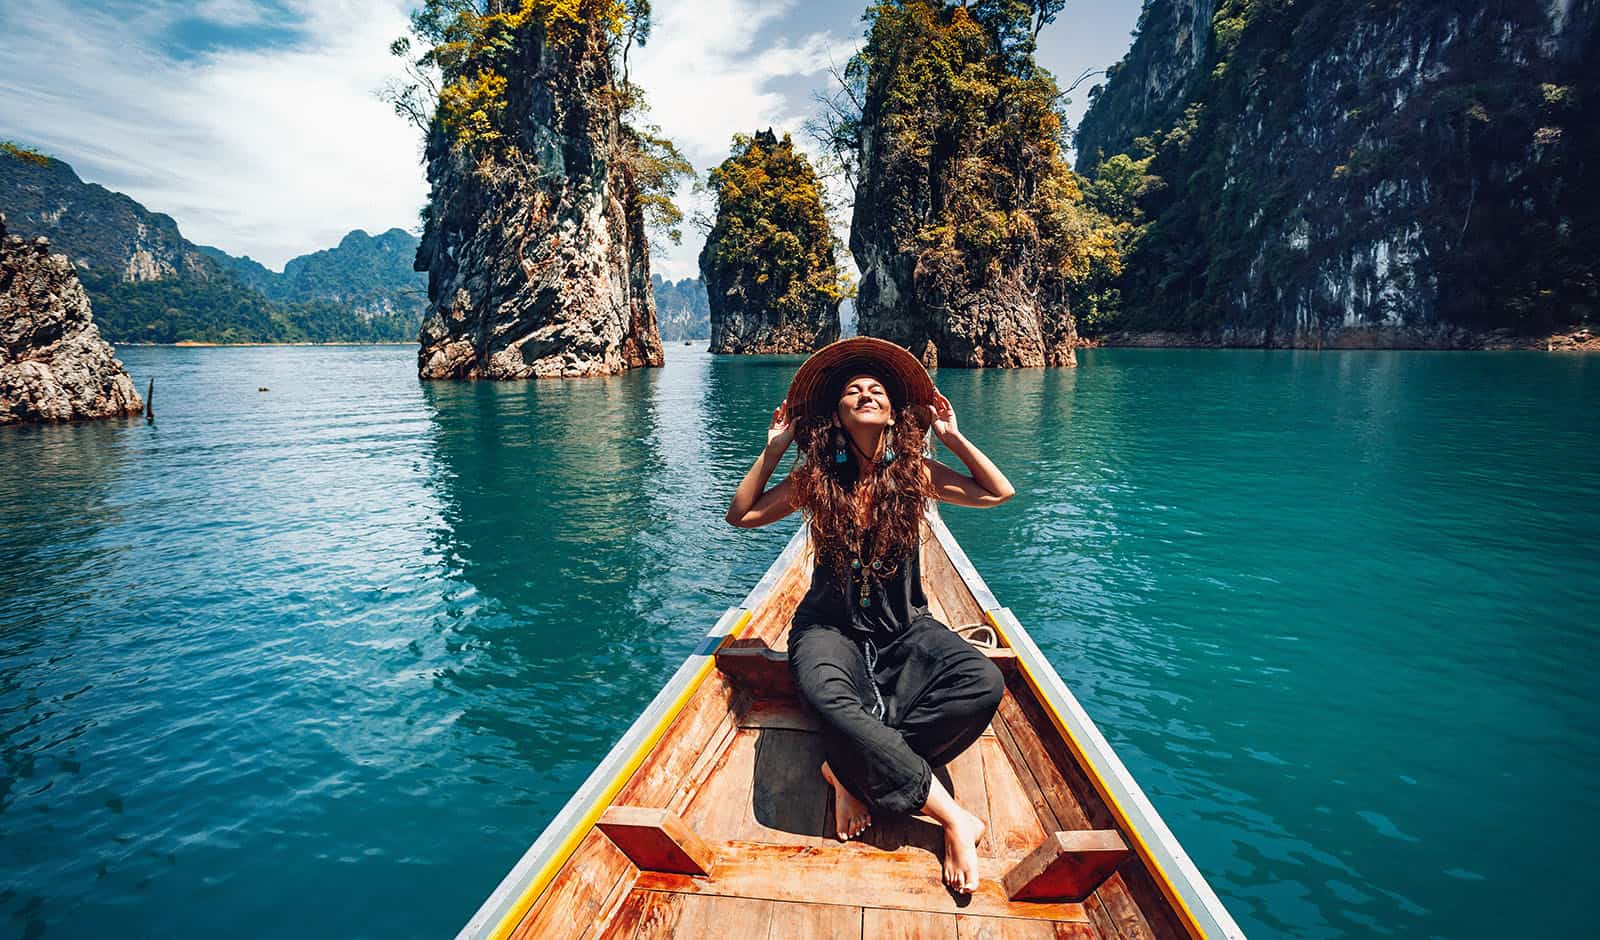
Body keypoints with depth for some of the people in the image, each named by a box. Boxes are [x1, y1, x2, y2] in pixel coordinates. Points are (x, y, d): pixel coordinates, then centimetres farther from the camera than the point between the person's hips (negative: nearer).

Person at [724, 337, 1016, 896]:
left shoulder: (914, 473, 0)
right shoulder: (815, 478, -1)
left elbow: (999, 493, 8)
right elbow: (741, 514, 6)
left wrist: (953, 437, 2)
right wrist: (773, 449, 0)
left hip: (905, 627, 2)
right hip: (832, 625, -2)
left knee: (984, 684, -26)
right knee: (829, 697, -37)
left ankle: (854, 772, -19)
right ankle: (950, 815, -25)